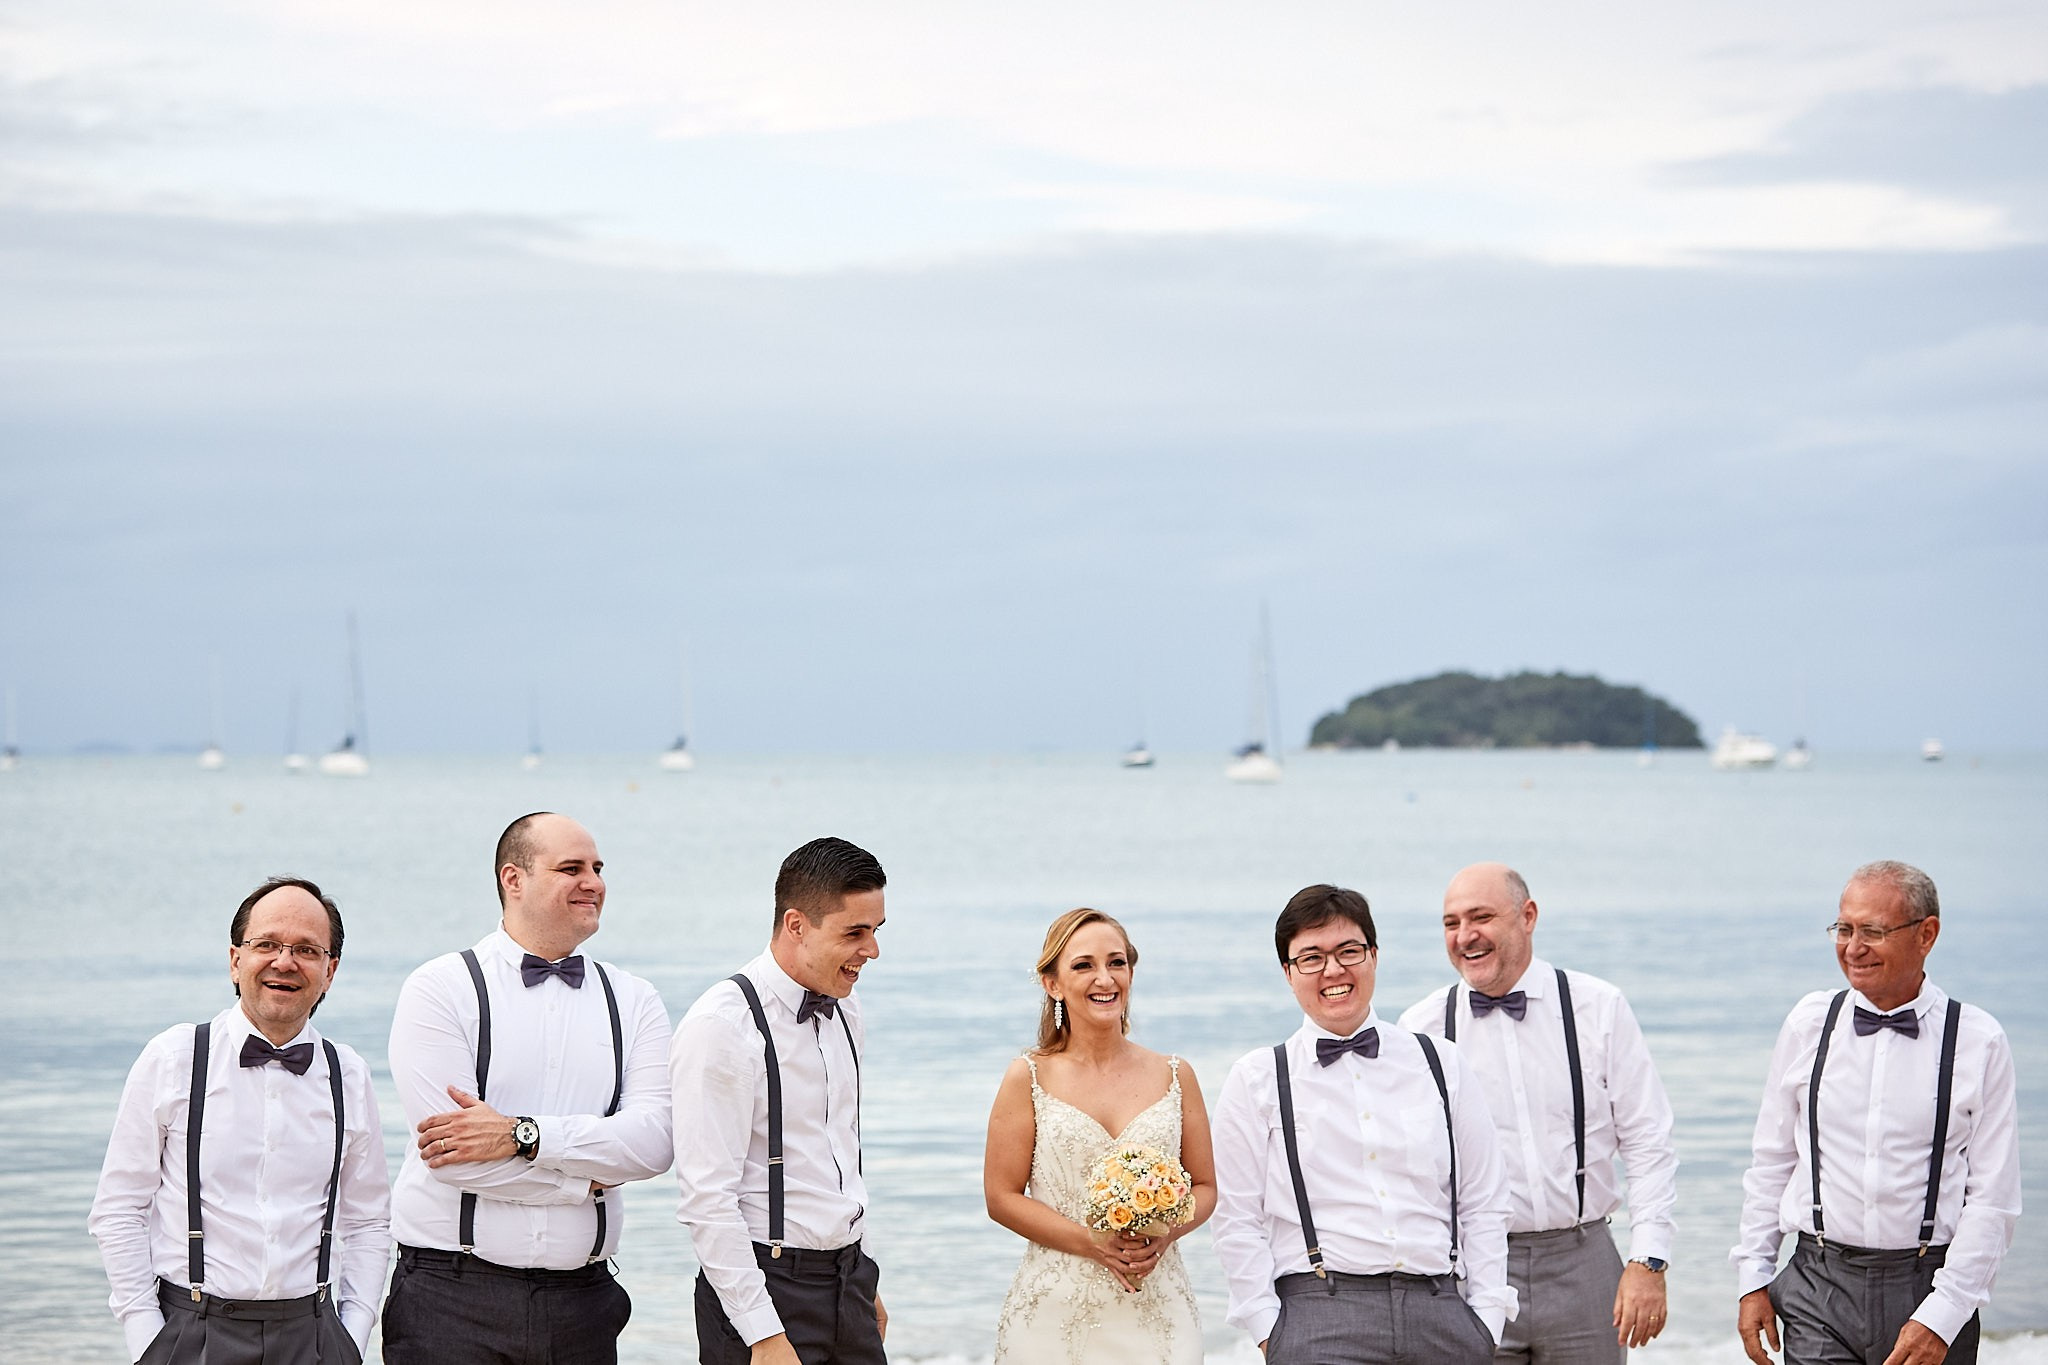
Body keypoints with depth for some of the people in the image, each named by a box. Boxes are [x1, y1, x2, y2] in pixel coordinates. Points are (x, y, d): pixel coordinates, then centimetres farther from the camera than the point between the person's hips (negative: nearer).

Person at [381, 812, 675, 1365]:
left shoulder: (633, 1002, 10)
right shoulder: (439, 989, -2)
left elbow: (654, 1139, -6)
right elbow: (453, 1158, -12)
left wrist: (522, 1134, -16)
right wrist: (590, 1177, -5)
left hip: (582, 1305, 3)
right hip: (452, 1299, -3)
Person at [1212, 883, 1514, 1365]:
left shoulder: (1443, 1066, 14)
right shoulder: (1258, 1080, 7)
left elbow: (1483, 1207, 13)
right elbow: (1238, 1224, 4)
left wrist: (1486, 1320, 4)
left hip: (1442, 1314, 3)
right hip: (1320, 1319, -3)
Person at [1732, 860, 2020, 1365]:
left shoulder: (1978, 1042, -2)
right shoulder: (1808, 1024, 5)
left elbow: (1993, 1197, -4)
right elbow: (1771, 1162, 12)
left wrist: (1942, 1316, -10)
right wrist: (1753, 1278, 7)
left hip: (1929, 1286, -1)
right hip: (1820, 1290, 1)